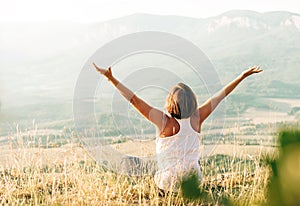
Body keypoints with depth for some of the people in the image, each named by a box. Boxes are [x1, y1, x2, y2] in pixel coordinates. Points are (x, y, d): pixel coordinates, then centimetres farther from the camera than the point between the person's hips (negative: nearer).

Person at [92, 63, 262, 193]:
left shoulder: (165, 121, -16)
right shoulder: (197, 119, -8)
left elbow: (134, 100, -17)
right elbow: (220, 96, 2)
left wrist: (111, 78, -14)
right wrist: (243, 76, 11)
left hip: (168, 182, -3)